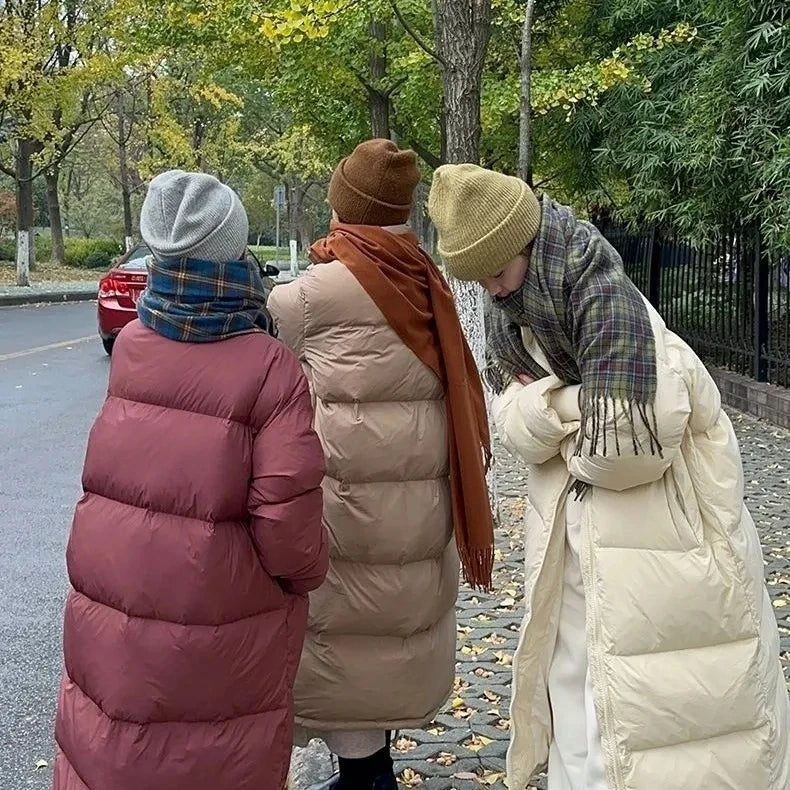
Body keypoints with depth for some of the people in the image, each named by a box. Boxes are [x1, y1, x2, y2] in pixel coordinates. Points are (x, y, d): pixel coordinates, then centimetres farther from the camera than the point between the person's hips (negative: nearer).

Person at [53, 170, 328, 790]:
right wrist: (308, 571, 1)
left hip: (108, 599, 4)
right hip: (217, 622, -4)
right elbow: (285, 518, -21)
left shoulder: (129, 346, -3)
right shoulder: (271, 370, -17)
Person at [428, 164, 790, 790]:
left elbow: (625, 443, -29)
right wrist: (574, 405, -22)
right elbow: (513, 426, -2)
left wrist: (552, 411, -11)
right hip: (581, 547, 8)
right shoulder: (515, 317, 3)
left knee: (659, 714, 3)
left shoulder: (607, 300, -23)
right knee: (584, 702, 17)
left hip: (664, 561, -8)